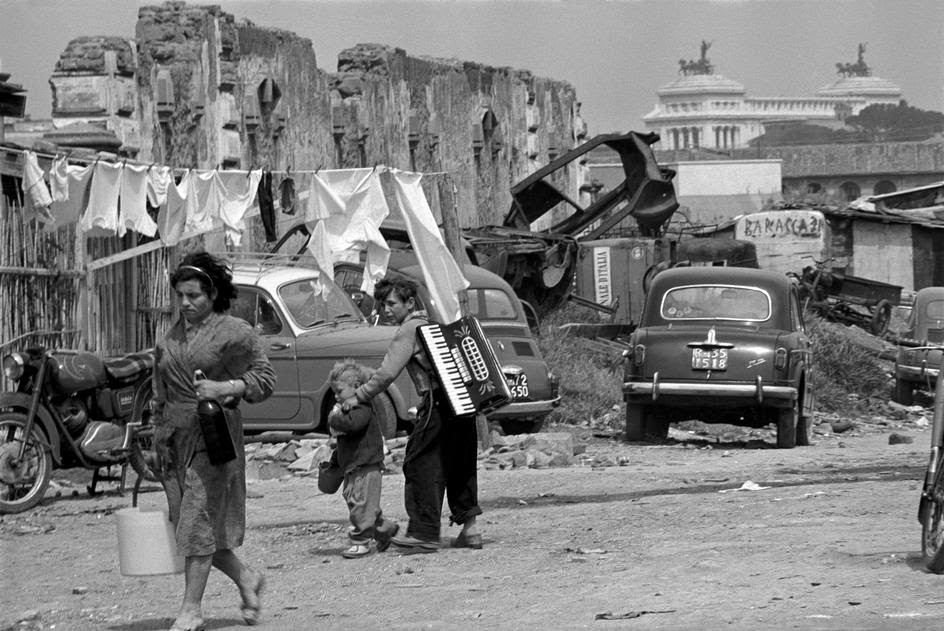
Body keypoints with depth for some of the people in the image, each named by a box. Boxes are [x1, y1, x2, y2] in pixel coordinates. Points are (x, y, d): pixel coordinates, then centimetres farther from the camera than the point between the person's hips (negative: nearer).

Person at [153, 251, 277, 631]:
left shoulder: (234, 333, -3)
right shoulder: (170, 339, 14)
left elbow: (265, 378, -2)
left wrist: (226, 388, -17)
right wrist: (160, 441, 13)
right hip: (176, 437, 6)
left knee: (199, 518, -10)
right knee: (183, 519, 5)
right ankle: (246, 578, 25)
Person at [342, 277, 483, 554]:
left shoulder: (409, 330, -6)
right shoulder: (430, 324, 22)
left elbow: (387, 373, -13)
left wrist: (359, 397, -6)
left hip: (438, 402, -9)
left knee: (421, 464, -4)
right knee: (459, 464, 14)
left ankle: (424, 533, -4)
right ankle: (468, 526, 14)